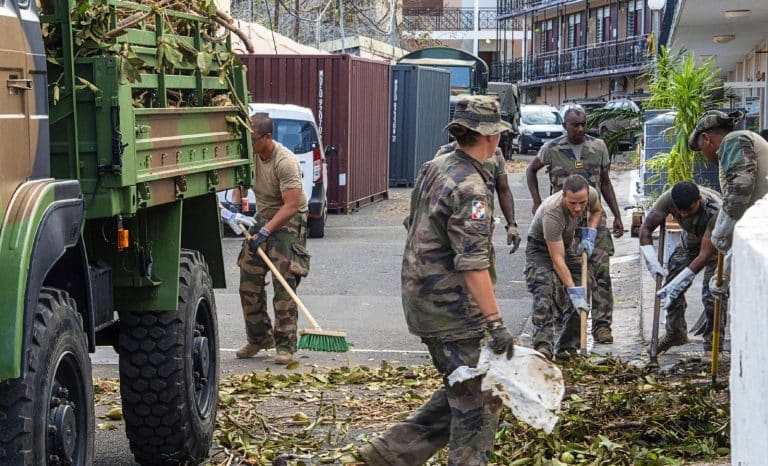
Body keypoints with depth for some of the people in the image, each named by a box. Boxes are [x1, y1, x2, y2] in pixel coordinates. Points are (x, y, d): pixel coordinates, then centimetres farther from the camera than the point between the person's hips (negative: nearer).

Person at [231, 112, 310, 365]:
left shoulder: (285, 162, -25)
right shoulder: (250, 154, -2)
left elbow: (292, 205, -28)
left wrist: (265, 231, -32)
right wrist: (235, 202, -4)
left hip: (288, 223, -7)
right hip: (263, 218, 7)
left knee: (284, 286, -11)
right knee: (249, 283, 4)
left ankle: (285, 346, -5)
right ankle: (259, 339, 18)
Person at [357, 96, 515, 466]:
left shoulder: (434, 167, 9)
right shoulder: (470, 188, -20)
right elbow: (473, 264, -26)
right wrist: (495, 322, -26)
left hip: (421, 300, 9)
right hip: (453, 309, -9)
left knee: (462, 392, 18)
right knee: (478, 402, 1)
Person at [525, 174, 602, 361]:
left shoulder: (591, 194, -21)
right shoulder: (552, 213, -39)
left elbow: (596, 211, 8)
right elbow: (557, 260, -37)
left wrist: (589, 237, -9)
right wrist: (574, 291, -40)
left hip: (567, 244, 6)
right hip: (541, 248, -6)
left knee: (581, 301, -3)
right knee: (545, 291, -29)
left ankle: (567, 348, 4)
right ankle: (543, 346, -33)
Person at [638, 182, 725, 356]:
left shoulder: (715, 210, -42)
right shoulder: (669, 198, -32)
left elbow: (705, 255, -40)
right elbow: (646, 228, -19)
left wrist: (675, 286, -41)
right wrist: (653, 263, -29)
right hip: (691, 239, 5)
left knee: (711, 293, -17)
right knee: (672, 285, -1)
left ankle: (712, 344, -3)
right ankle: (675, 334, 18)